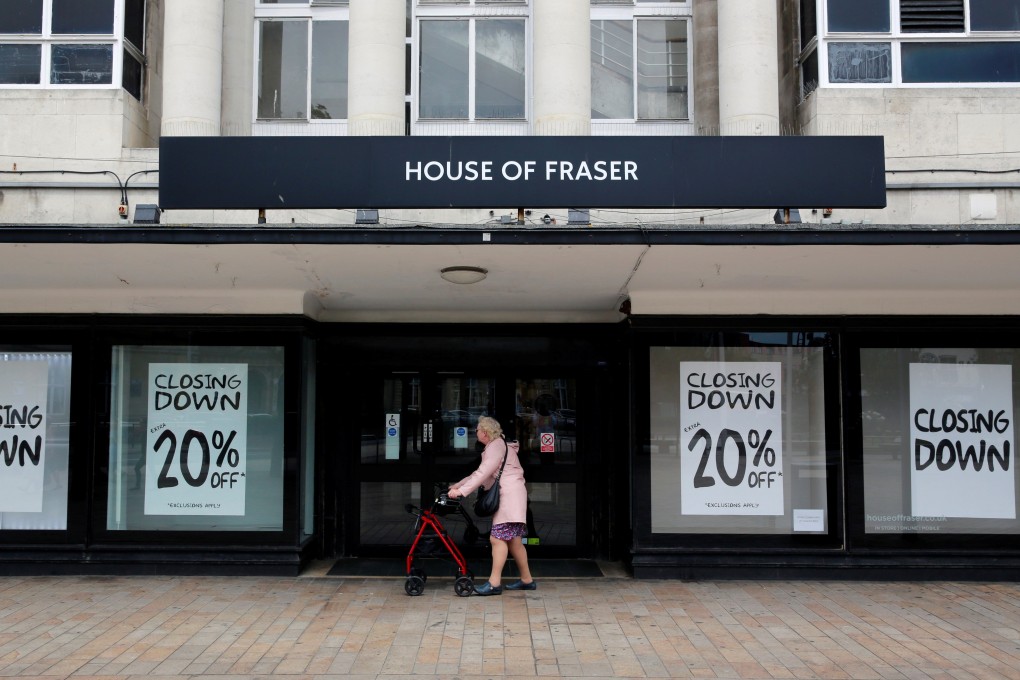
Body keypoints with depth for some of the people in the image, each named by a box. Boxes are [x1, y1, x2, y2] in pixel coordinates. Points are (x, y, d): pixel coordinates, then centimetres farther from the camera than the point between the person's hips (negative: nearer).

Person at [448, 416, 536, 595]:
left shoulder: (497, 445, -8)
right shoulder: (494, 446, 24)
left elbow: (482, 474, -17)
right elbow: (480, 473, 26)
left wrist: (461, 491, -18)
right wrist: (457, 485, 21)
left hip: (510, 496, -10)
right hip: (507, 498, 10)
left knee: (498, 537, -13)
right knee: (513, 540, 11)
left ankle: (494, 582, -15)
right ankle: (527, 580, 16)